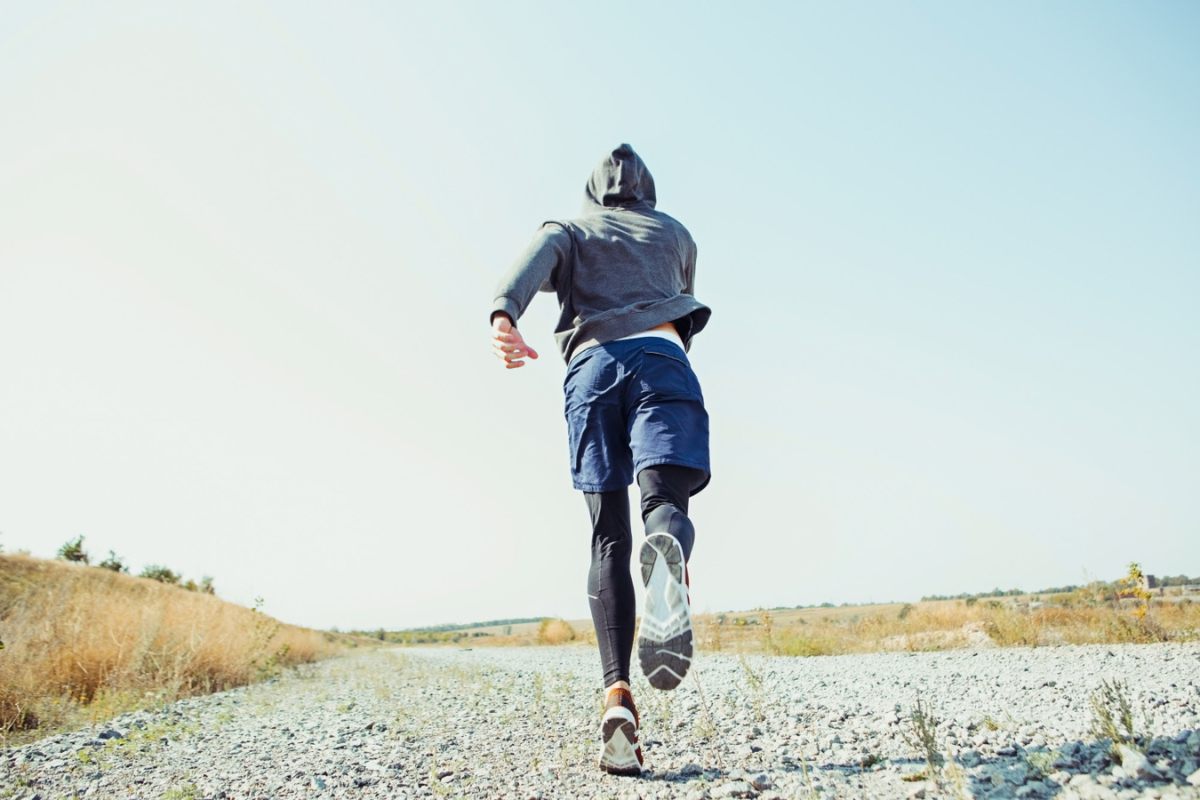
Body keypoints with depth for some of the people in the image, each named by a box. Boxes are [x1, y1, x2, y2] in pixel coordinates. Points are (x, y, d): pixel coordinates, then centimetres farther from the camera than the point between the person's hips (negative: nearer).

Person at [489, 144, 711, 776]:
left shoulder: (568, 230, 27)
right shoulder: (675, 232, 32)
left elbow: (531, 266, 2)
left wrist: (503, 317, -19)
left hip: (592, 362, 1)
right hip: (662, 354, 0)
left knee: (609, 539, 0)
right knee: (664, 496, -19)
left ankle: (617, 692, -17)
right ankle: (668, 553, -58)